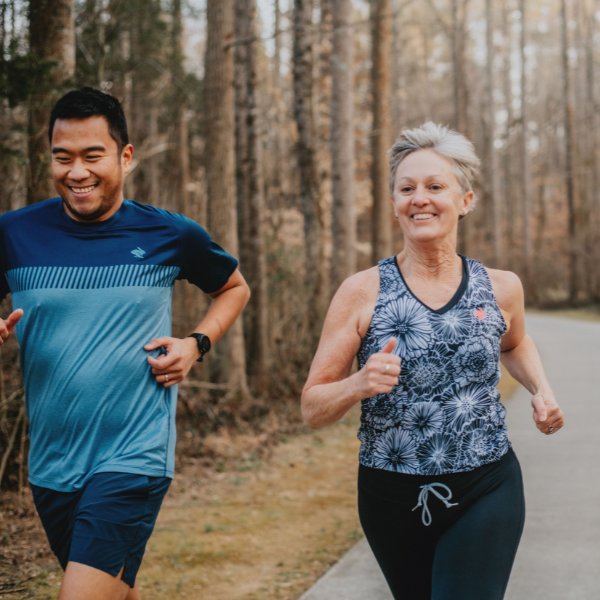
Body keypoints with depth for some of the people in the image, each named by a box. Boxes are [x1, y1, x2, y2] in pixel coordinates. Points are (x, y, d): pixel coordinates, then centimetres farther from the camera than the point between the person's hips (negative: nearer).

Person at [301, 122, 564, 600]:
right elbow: (313, 409, -5)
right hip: (392, 498, 0)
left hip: (486, 494, 0)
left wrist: (542, 390, 7)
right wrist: (361, 384, -24)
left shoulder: (501, 288, 1)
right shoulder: (362, 293, -6)